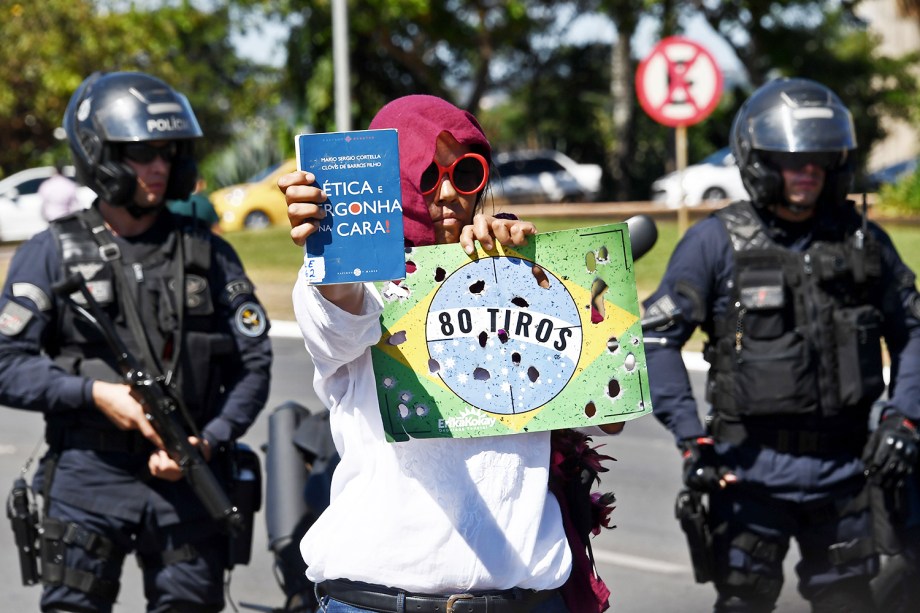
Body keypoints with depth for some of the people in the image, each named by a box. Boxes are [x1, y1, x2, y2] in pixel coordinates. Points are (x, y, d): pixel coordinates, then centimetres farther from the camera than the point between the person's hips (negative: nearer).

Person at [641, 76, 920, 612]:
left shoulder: (864, 240, 6)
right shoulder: (717, 241, -4)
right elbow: (658, 337, -6)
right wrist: (692, 437, -13)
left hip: (842, 465, 3)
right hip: (752, 466, -3)